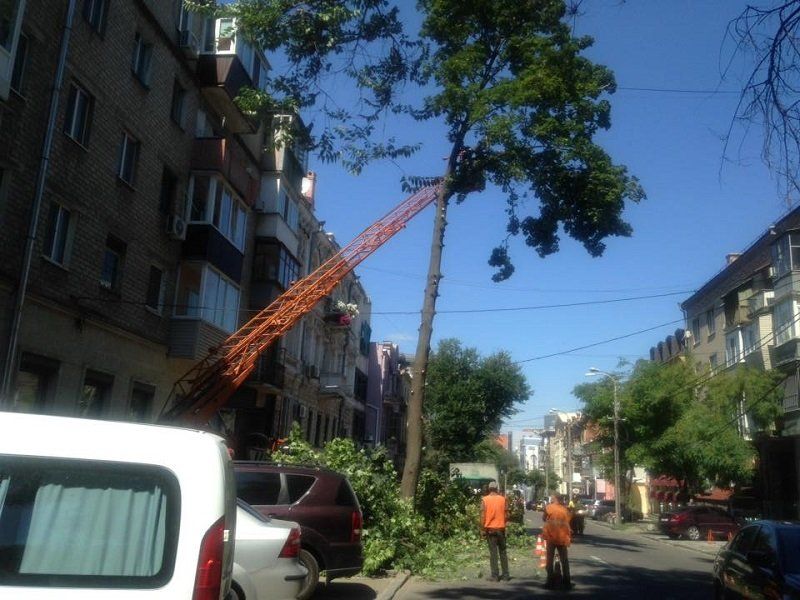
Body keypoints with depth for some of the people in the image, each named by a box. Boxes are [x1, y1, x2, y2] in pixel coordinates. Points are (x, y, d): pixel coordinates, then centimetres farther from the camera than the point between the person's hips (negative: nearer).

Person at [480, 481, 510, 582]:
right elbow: (505, 514, 3)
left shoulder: (484, 499, -6)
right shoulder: (502, 499, 0)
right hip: (501, 528, 2)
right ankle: (505, 575, 12)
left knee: (493, 553, 2)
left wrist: (482, 530, -3)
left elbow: (483, 516, -9)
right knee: (503, 552, 11)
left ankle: (495, 576, 2)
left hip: (490, 529, -2)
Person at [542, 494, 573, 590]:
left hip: (551, 536, -3)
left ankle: (551, 582, 3)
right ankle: (566, 582, 11)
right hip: (563, 537, 3)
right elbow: (568, 522, 7)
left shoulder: (548, 507, -1)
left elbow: (544, 518, 11)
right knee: (564, 560, 11)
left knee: (550, 559, 5)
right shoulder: (565, 509, 7)